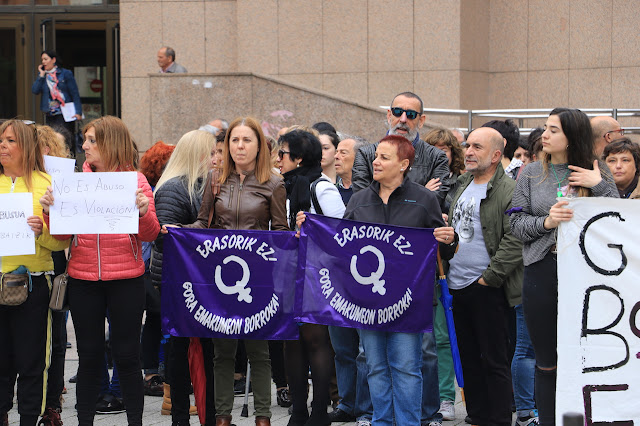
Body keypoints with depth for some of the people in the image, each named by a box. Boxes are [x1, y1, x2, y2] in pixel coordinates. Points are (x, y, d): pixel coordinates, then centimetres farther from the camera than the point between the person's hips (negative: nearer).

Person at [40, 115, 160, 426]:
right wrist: (50, 211, -11)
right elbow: (63, 234, 7)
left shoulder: (135, 180, 0)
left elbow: (151, 235, -2)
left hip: (125, 280, -2)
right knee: (89, 355, 7)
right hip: (83, 279, 3)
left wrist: (144, 212, -21)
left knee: (127, 355, 2)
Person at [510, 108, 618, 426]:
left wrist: (599, 185, -11)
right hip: (542, 272, 2)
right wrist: (546, 222, -13)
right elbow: (517, 224, 5)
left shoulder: (598, 173, 4)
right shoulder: (532, 174, 9)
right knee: (547, 362, 8)